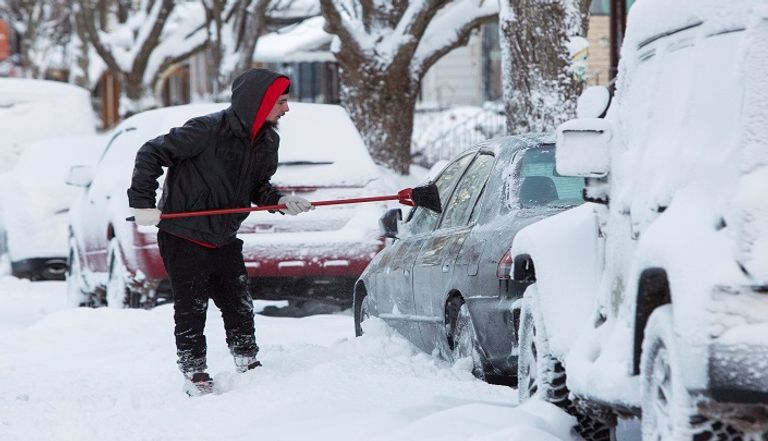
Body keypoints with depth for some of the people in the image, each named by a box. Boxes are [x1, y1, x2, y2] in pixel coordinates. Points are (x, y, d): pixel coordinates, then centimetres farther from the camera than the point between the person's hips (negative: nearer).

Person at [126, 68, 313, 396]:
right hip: (183, 237, -6)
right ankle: (194, 373, 11)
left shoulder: (267, 142, 0)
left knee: (239, 304, 10)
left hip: (223, 239, 7)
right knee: (191, 308, -1)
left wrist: (281, 201, -7)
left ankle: (248, 363, 24)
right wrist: (142, 203, -20)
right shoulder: (209, 130, -23)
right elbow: (151, 154, -18)